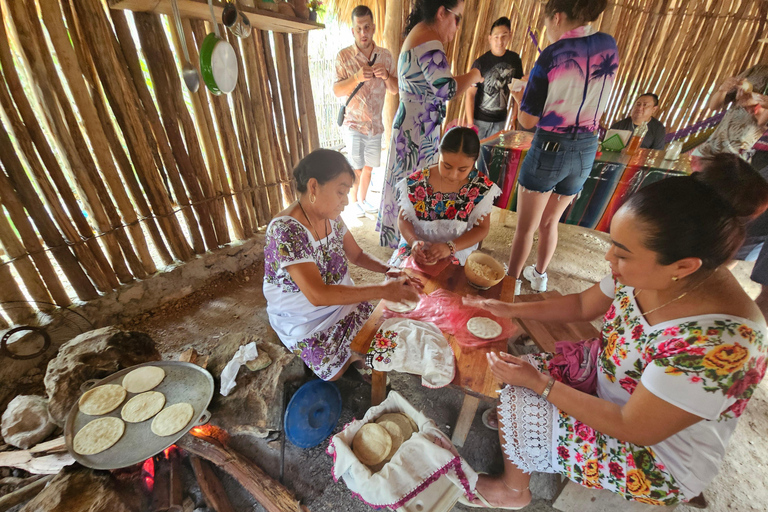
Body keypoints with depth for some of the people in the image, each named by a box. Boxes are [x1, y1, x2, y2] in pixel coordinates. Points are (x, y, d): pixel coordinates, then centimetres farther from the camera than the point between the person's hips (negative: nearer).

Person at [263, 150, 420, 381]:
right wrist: (382, 290, -37)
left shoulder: (331, 217, -7)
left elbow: (357, 255, 3)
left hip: (341, 299, 6)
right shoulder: (285, 230, -31)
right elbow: (317, 295, -36)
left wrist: (390, 270, -15)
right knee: (336, 372, -11)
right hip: (304, 321, -6)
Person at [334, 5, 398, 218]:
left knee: (369, 167, 13)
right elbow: (337, 91, -11)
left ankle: (363, 200, 31)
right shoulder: (344, 56, -6)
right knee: (356, 168, 1)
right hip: (354, 123, -3)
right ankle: (354, 202, 21)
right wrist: (357, 78, -27)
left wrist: (386, 76, -17)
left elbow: (395, 89, 5)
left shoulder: (385, 55, 3)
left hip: (376, 124, 4)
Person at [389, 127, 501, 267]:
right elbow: (403, 219, -4)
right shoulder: (416, 183, -12)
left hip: (458, 251, 0)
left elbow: (482, 228, -6)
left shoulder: (481, 187, -11)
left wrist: (451, 247, -22)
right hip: (418, 249, 1)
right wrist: (413, 241, -25)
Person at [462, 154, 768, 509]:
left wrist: (540, 383, -24)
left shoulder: (717, 346, -39)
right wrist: (511, 309, -6)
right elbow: (584, 305, -2)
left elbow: (632, 428, -27)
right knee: (522, 368, -1)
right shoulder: (652, 274, -19)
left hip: (656, 454, -5)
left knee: (517, 413, -10)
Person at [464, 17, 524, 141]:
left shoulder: (514, 59, 4)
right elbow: (470, 94, -10)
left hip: (501, 121, 4)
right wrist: (470, 123, -16)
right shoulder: (480, 62, -8)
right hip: (479, 120, -3)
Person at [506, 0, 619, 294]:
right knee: (550, 222, 22)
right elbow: (593, 100, 19)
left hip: (549, 149, -6)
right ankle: (539, 275, 39)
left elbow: (528, 121, -12)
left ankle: (511, 282, 23)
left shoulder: (552, 54, -12)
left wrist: (519, 97, 9)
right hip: (586, 151, 6)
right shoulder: (610, 46, 6)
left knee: (525, 226, 9)